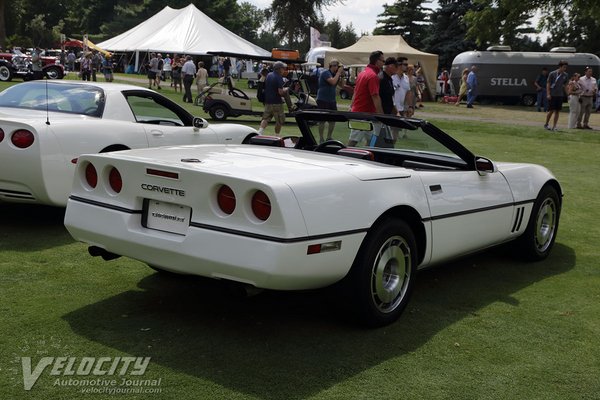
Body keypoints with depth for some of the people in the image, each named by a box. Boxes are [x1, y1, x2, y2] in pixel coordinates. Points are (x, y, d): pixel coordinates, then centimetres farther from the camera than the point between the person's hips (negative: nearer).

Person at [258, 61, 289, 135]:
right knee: (280, 121, 7)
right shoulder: (279, 78, -15)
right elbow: (280, 92, -22)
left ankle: (260, 132, -8)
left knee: (266, 119, 11)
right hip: (276, 103, -7)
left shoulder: (269, 75, 10)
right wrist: (286, 90, -1)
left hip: (267, 102, 7)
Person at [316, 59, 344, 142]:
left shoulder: (335, 74, 12)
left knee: (333, 120, 7)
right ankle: (321, 139, 3)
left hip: (332, 100, 8)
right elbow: (333, 82, -26)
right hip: (323, 100, -8)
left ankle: (329, 137, 19)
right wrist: (338, 72, -15)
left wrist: (341, 75, 1)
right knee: (322, 120, -3)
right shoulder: (325, 73, -12)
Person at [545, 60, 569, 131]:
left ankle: (554, 126, 8)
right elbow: (548, 84, -5)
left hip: (560, 95, 4)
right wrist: (548, 94, -12)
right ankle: (546, 124, 14)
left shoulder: (565, 75, 7)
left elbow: (565, 85, 16)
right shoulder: (552, 74, -6)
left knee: (557, 111, 3)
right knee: (551, 110, -3)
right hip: (552, 95, -4)